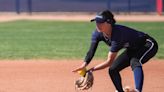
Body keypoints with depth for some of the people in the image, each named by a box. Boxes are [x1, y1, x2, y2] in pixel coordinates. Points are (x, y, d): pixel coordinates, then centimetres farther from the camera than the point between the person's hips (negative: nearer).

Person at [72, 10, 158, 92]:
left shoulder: (117, 34, -37)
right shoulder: (98, 33, -15)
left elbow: (110, 61, -34)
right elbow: (91, 51, -21)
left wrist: (92, 69, -36)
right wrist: (84, 64, -40)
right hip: (132, 49, 9)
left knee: (135, 62, -37)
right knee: (113, 69, 3)